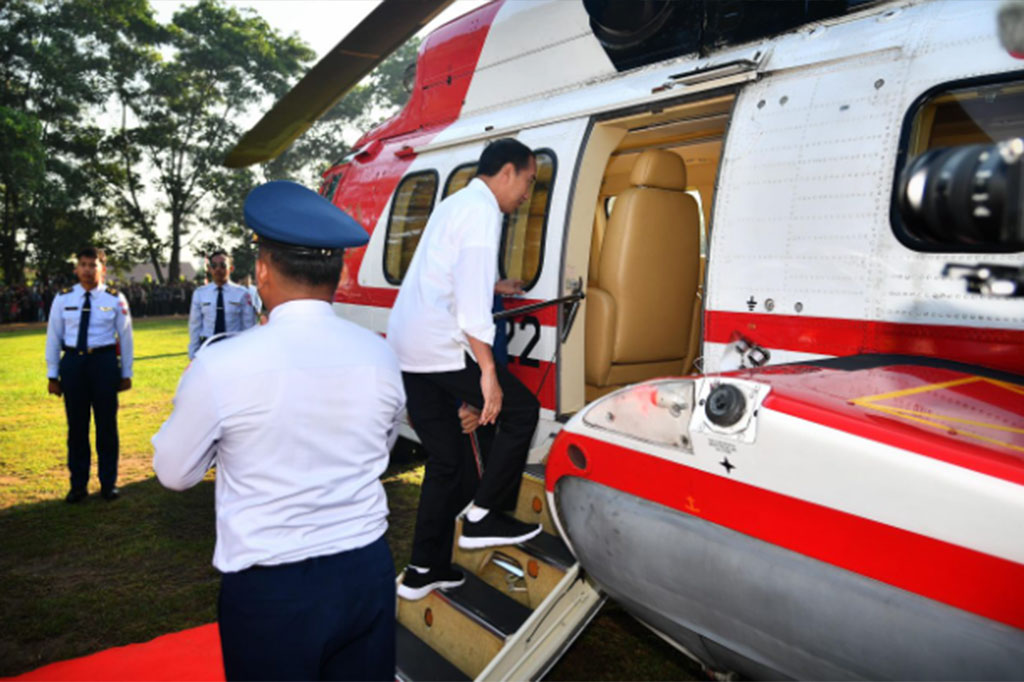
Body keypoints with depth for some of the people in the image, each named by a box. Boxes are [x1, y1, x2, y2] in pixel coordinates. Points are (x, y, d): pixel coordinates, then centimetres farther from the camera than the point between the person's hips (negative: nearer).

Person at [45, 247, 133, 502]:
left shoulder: (115, 299, -1)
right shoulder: (63, 298, 2)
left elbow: (126, 337, 3)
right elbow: (53, 337, 6)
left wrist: (126, 373, 3)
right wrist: (53, 374, 5)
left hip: (104, 362, -1)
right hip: (72, 362, 1)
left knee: (107, 424, 7)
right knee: (76, 426, 9)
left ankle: (108, 483, 20)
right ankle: (78, 485, 22)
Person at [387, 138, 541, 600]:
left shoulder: (456, 205, 23)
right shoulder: (482, 212, -8)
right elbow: (471, 298, -20)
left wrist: (492, 285, 46)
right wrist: (487, 371, -21)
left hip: (405, 346, 10)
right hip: (439, 347, -10)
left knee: (445, 460, 14)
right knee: (520, 409, 3)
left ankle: (424, 570, 20)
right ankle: (482, 516, 6)